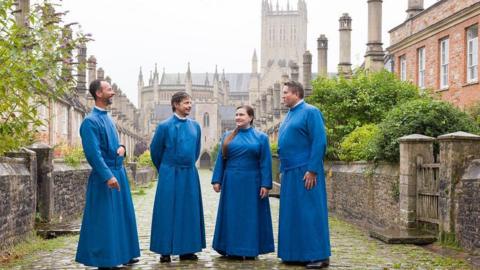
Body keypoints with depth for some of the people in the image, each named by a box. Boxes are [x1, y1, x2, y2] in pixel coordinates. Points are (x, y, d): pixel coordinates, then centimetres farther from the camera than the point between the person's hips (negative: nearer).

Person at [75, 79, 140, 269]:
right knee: (104, 219, -3)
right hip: (104, 176, -9)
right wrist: (108, 176, -26)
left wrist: (121, 148, -1)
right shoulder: (91, 121, -14)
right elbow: (93, 153, -21)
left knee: (122, 215, 15)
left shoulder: (108, 118, 13)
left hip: (118, 172, 9)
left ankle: (123, 254, 26)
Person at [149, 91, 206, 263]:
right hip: (170, 175, -4)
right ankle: (165, 250, 8)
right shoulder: (164, 126, -6)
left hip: (190, 174, 4)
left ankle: (186, 249, 16)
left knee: (189, 211, 7)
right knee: (168, 211, 1)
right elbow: (155, 150, 5)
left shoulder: (195, 126, 7)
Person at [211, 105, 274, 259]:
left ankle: (250, 249, 12)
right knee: (232, 215, 5)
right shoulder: (228, 137, 8)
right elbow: (220, 160, 8)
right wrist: (217, 180, 0)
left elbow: (265, 163, -2)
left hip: (252, 183, -2)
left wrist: (265, 184, -10)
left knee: (251, 216, 3)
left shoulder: (261, 137, 2)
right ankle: (233, 249, 13)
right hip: (231, 183, 2)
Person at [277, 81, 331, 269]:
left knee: (310, 212, -6)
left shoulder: (310, 112, -9)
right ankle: (296, 253, 18)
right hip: (290, 172, 9)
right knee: (292, 214, 10)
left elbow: (319, 142, -16)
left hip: (305, 172, -9)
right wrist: (283, 169, 15)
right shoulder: (289, 116, 17)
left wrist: (312, 170, -21)